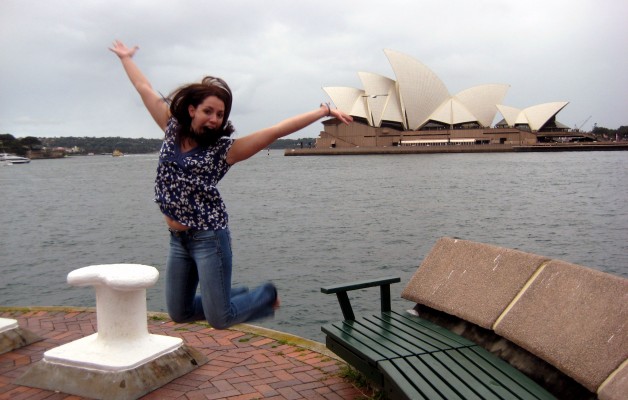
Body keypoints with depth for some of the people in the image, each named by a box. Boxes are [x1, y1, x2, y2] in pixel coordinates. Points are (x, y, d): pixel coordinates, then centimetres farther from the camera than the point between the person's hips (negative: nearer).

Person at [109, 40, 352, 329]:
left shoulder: (225, 149, -8)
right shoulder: (173, 130, 4)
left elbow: (277, 130, -16)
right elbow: (144, 88, 16)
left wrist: (323, 111, -21)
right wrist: (126, 57, 27)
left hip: (209, 237, -5)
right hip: (177, 238, 6)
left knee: (219, 321, -4)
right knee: (178, 314, 15)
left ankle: (267, 295, 24)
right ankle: (240, 296, 35)